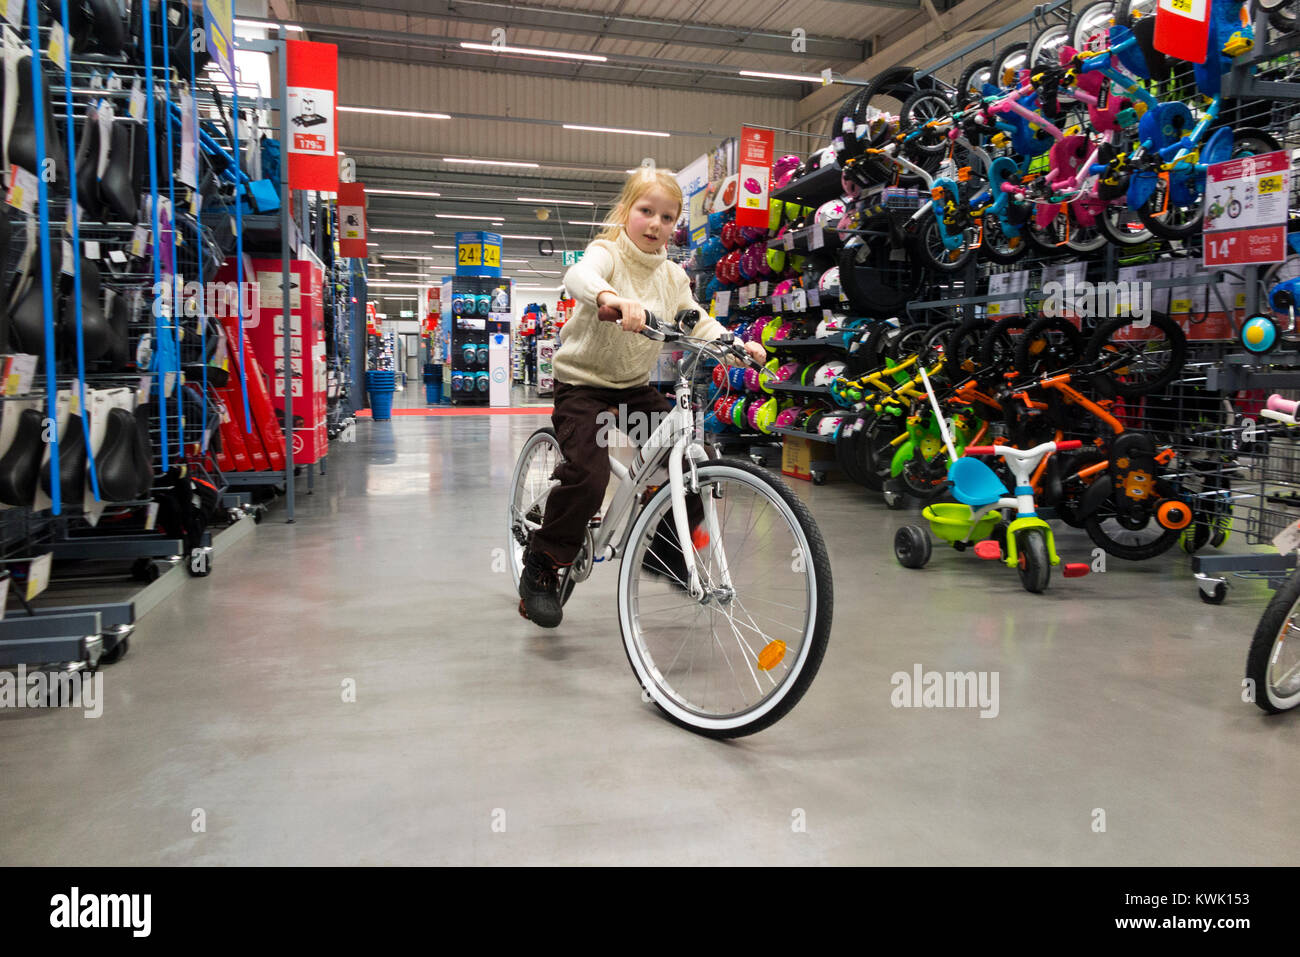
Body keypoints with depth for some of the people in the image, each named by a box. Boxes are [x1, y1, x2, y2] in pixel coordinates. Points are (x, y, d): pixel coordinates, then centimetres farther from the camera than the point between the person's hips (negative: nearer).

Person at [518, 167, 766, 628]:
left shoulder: (672, 275, 9)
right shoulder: (607, 253, -11)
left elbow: (696, 320, 7)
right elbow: (578, 276, -33)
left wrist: (735, 344, -13)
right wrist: (611, 297, -56)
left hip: (636, 387, 6)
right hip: (583, 383, -6)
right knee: (587, 477, -24)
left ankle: (662, 546, 21)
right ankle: (542, 566, -2)